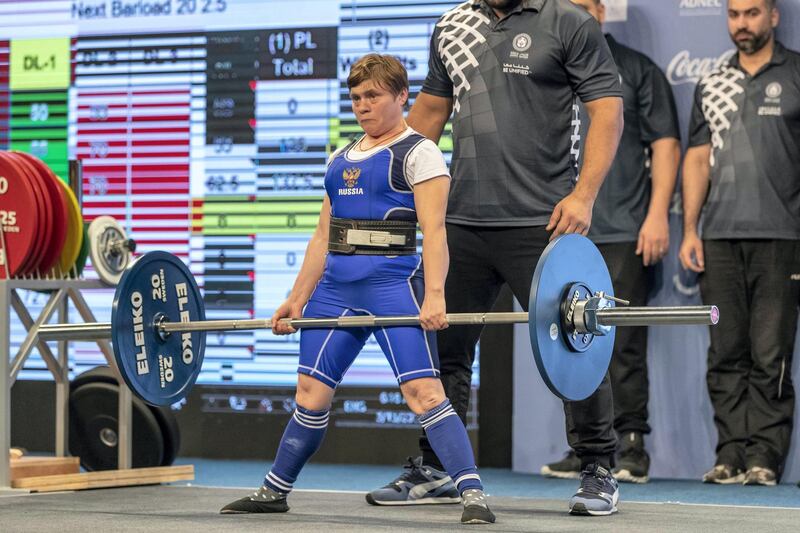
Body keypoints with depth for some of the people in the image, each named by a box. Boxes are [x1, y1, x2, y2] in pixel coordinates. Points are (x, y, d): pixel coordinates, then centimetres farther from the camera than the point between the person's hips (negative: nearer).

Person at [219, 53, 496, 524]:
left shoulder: (418, 154, -2)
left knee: (424, 391, -16)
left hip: (393, 283, -7)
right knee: (310, 393, 10)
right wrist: (297, 299, 17)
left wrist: (434, 295, -24)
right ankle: (275, 491, 22)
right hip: (337, 286, 7)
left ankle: (474, 495, -19)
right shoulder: (342, 158, 19)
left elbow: (434, 230, -12)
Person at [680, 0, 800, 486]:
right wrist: (689, 230, 9)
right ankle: (732, 454, 5)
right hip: (720, 238, 4)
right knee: (727, 354, 2)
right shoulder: (712, 85, 17)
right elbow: (698, 157, 17)